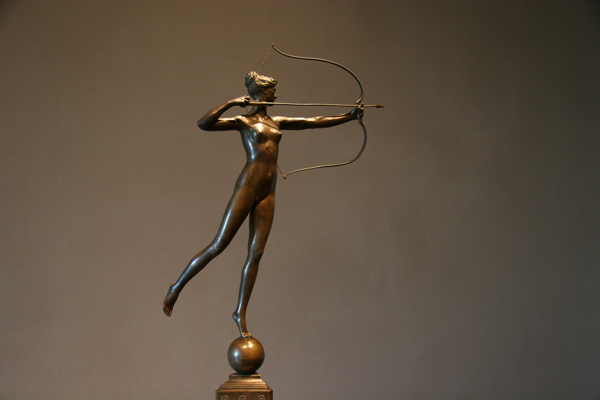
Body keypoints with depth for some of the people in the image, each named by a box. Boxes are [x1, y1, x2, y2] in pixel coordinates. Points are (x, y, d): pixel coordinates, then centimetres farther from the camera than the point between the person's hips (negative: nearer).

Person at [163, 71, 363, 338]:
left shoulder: (276, 123, 18)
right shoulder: (243, 121, 0)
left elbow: (315, 122, 18)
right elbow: (204, 124, -12)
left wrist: (348, 117, 13)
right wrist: (230, 103, -15)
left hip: (268, 193, 6)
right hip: (247, 187, -6)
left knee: (256, 253, 1)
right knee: (219, 245, -6)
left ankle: (240, 313, 8)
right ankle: (176, 288, 8)